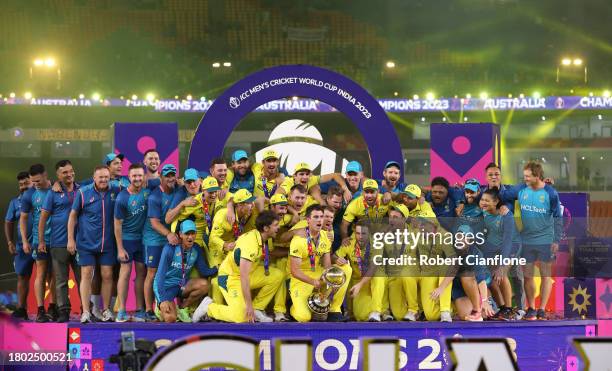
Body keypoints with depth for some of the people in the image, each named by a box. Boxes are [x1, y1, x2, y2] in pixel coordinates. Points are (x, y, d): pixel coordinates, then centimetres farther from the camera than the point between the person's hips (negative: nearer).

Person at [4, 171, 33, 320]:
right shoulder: (15, 202, 9)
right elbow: (8, 223, 12)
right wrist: (10, 242, 1)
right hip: (23, 245, 3)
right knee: (22, 276, 5)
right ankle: (21, 308, 10)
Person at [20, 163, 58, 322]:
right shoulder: (29, 195, -3)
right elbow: (23, 218, 4)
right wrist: (24, 241, 0)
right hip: (40, 239, -2)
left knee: (54, 275, 8)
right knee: (41, 274, -3)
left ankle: (53, 308, 18)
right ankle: (40, 311, -3)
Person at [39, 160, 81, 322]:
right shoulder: (54, 193, 1)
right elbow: (43, 218, 1)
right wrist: (41, 241, -3)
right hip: (59, 243, -2)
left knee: (82, 278, 4)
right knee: (61, 281, 2)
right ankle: (64, 311, 6)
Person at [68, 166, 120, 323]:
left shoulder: (116, 192, 0)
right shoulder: (83, 193, -3)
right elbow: (73, 216, 2)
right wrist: (70, 239, -3)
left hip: (108, 244, 2)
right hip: (86, 243, -2)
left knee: (107, 276, 4)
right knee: (86, 275, -4)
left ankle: (106, 310, 15)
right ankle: (86, 312, -4)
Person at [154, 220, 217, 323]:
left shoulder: (196, 249, -3)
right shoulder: (170, 249, -19)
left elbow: (205, 271, -1)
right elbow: (160, 275, -20)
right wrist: (163, 300, -27)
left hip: (181, 285, 5)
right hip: (165, 285, -5)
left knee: (204, 284, -24)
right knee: (170, 319, -25)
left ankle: (182, 308, -3)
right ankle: (160, 306, 11)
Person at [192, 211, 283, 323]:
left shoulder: (262, 238, -4)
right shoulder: (250, 243, -31)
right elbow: (244, 276, -33)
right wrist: (249, 305, -31)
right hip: (230, 276, -9)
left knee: (277, 276, -8)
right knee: (241, 317, -21)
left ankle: (257, 309, 3)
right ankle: (209, 307, 2)